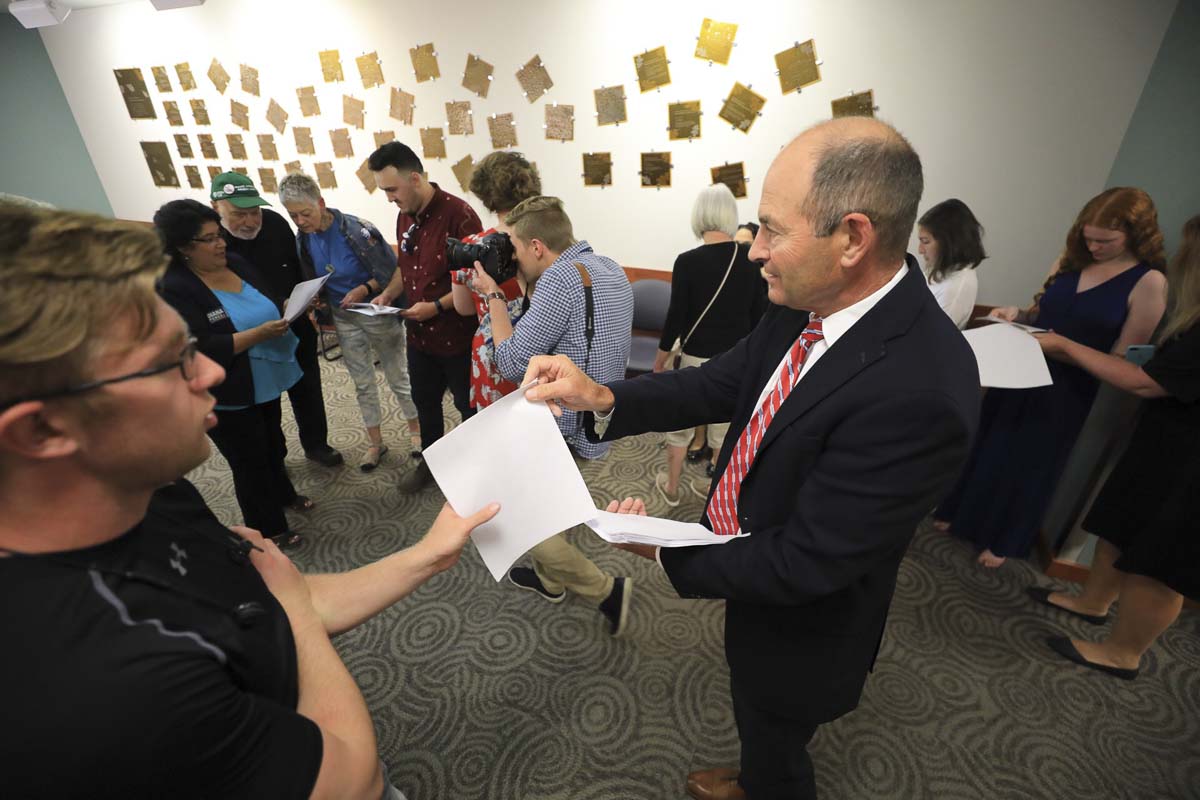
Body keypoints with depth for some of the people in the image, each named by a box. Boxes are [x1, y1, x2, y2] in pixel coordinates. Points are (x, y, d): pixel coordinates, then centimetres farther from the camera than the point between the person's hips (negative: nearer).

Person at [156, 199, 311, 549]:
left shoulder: (236, 264, 0)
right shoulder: (172, 289, -21)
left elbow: (270, 303, 10)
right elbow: (201, 350, -28)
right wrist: (259, 334, -31)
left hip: (265, 383, 7)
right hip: (227, 398, -7)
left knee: (273, 445, 26)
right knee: (250, 462, 9)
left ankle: (283, 495, 50)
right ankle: (269, 530, 27)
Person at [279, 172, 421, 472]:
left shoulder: (357, 229, -20)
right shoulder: (302, 239, -2)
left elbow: (390, 272, -15)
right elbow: (311, 281, 12)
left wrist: (363, 290, -27)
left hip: (377, 313, -5)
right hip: (344, 319, 5)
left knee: (397, 375, 8)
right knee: (362, 384, 13)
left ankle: (416, 430, 27)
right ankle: (375, 442, 27)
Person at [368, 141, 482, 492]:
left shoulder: (458, 213, -19)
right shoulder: (404, 216, 6)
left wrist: (437, 306, -24)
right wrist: (388, 293, 2)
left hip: (457, 335, -7)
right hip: (419, 333, 8)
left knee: (469, 406, 10)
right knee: (425, 401, 20)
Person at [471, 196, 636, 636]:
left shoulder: (562, 277, -23)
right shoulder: (609, 268, 6)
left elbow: (512, 363, -21)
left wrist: (493, 295, -11)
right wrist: (531, 287, 7)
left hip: (562, 426, -10)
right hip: (596, 415, 10)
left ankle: (605, 589, 14)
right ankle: (550, 578, 46)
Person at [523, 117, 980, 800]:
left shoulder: (919, 392, -37)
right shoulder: (810, 302, -13)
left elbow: (805, 563, -31)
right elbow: (727, 381, -5)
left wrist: (664, 552, -20)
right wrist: (601, 398, -17)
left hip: (799, 623, -7)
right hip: (756, 561, 7)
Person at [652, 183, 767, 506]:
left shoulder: (688, 261, -15)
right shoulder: (752, 259, -4)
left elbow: (676, 316, -12)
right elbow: (758, 314, 2)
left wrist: (660, 357, 2)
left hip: (697, 357, -3)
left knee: (680, 423, 14)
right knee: (725, 424, 17)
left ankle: (671, 488, 29)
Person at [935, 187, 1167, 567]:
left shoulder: (1149, 282, -13)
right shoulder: (1070, 260, 0)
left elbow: (1124, 361, -13)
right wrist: (1017, 315, -8)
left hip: (1068, 391, -4)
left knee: (1033, 463, 11)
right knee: (988, 446, 16)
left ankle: (1003, 541, 31)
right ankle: (961, 514, 37)